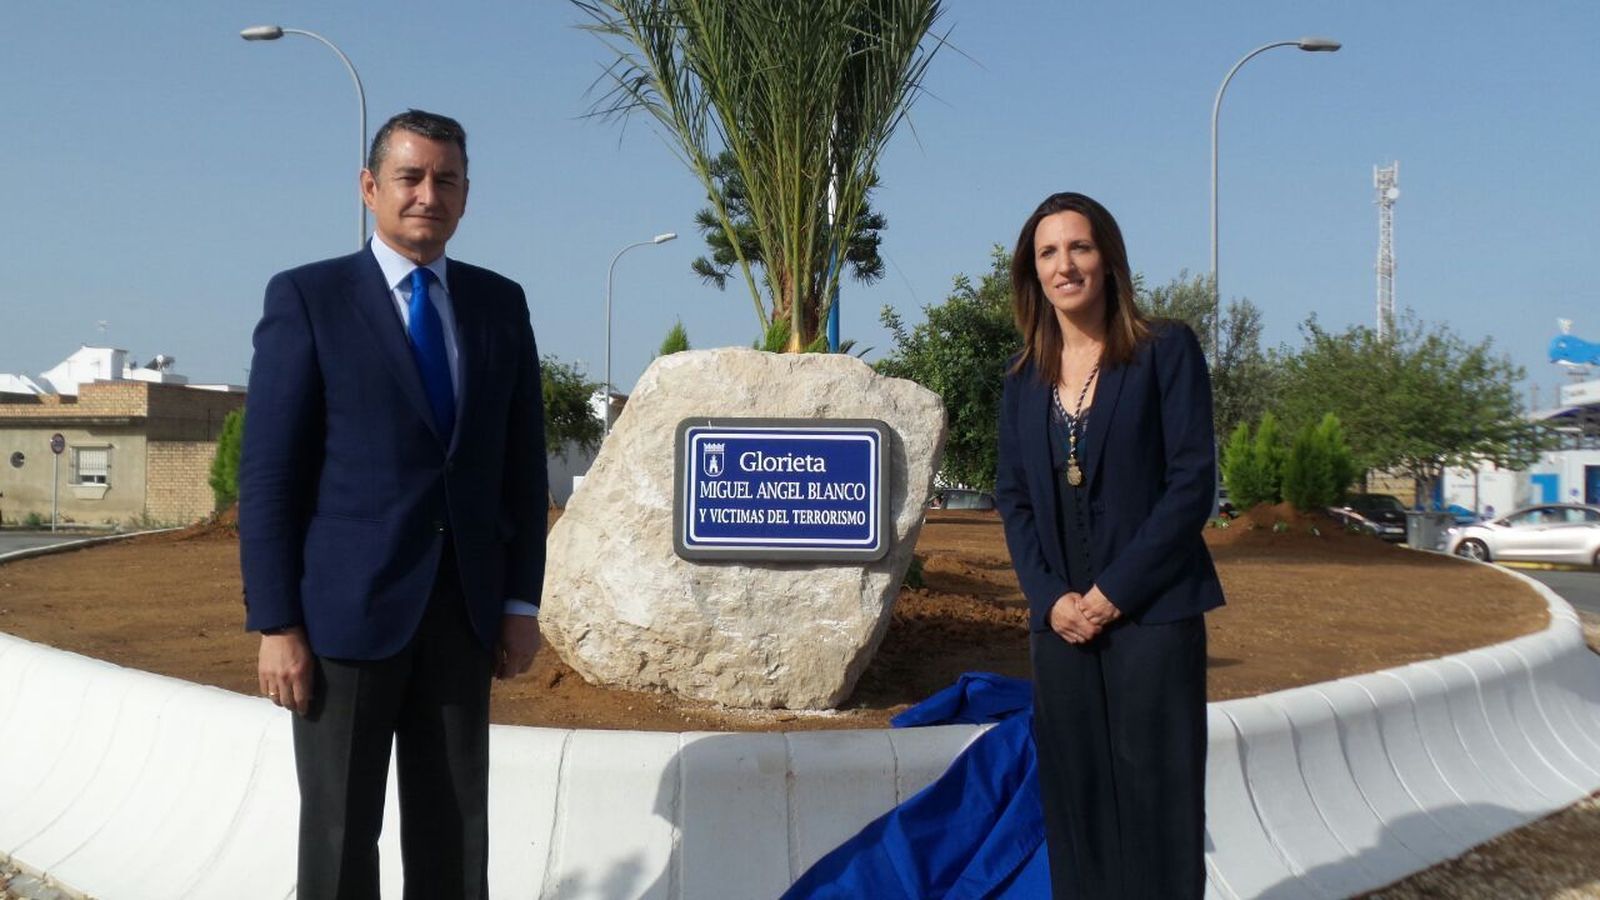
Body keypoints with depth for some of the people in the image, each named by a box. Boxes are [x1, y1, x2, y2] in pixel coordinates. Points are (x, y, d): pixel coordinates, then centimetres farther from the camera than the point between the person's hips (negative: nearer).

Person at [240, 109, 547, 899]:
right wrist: (275, 625, -11)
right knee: (339, 833, 5)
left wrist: (521, 602, 5)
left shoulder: (499, 303, 9)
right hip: (345, 605, -3)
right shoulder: (307, 297, -3)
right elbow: (269, 472, -7)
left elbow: (522, 461, 10)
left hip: (462, 608, 4)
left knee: (454, 831, 11)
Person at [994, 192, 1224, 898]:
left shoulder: (1165, 351, -2)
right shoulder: (1024, 380, 11)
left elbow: (1191, 484, -8)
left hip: (1152, 614, -4)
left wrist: (1113, 591, -12)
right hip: (1059, 620, 4)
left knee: (1155, 799, -2)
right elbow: (1013, 499, 10)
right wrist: (1051, 598, -6)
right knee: (1074, 800, 8)